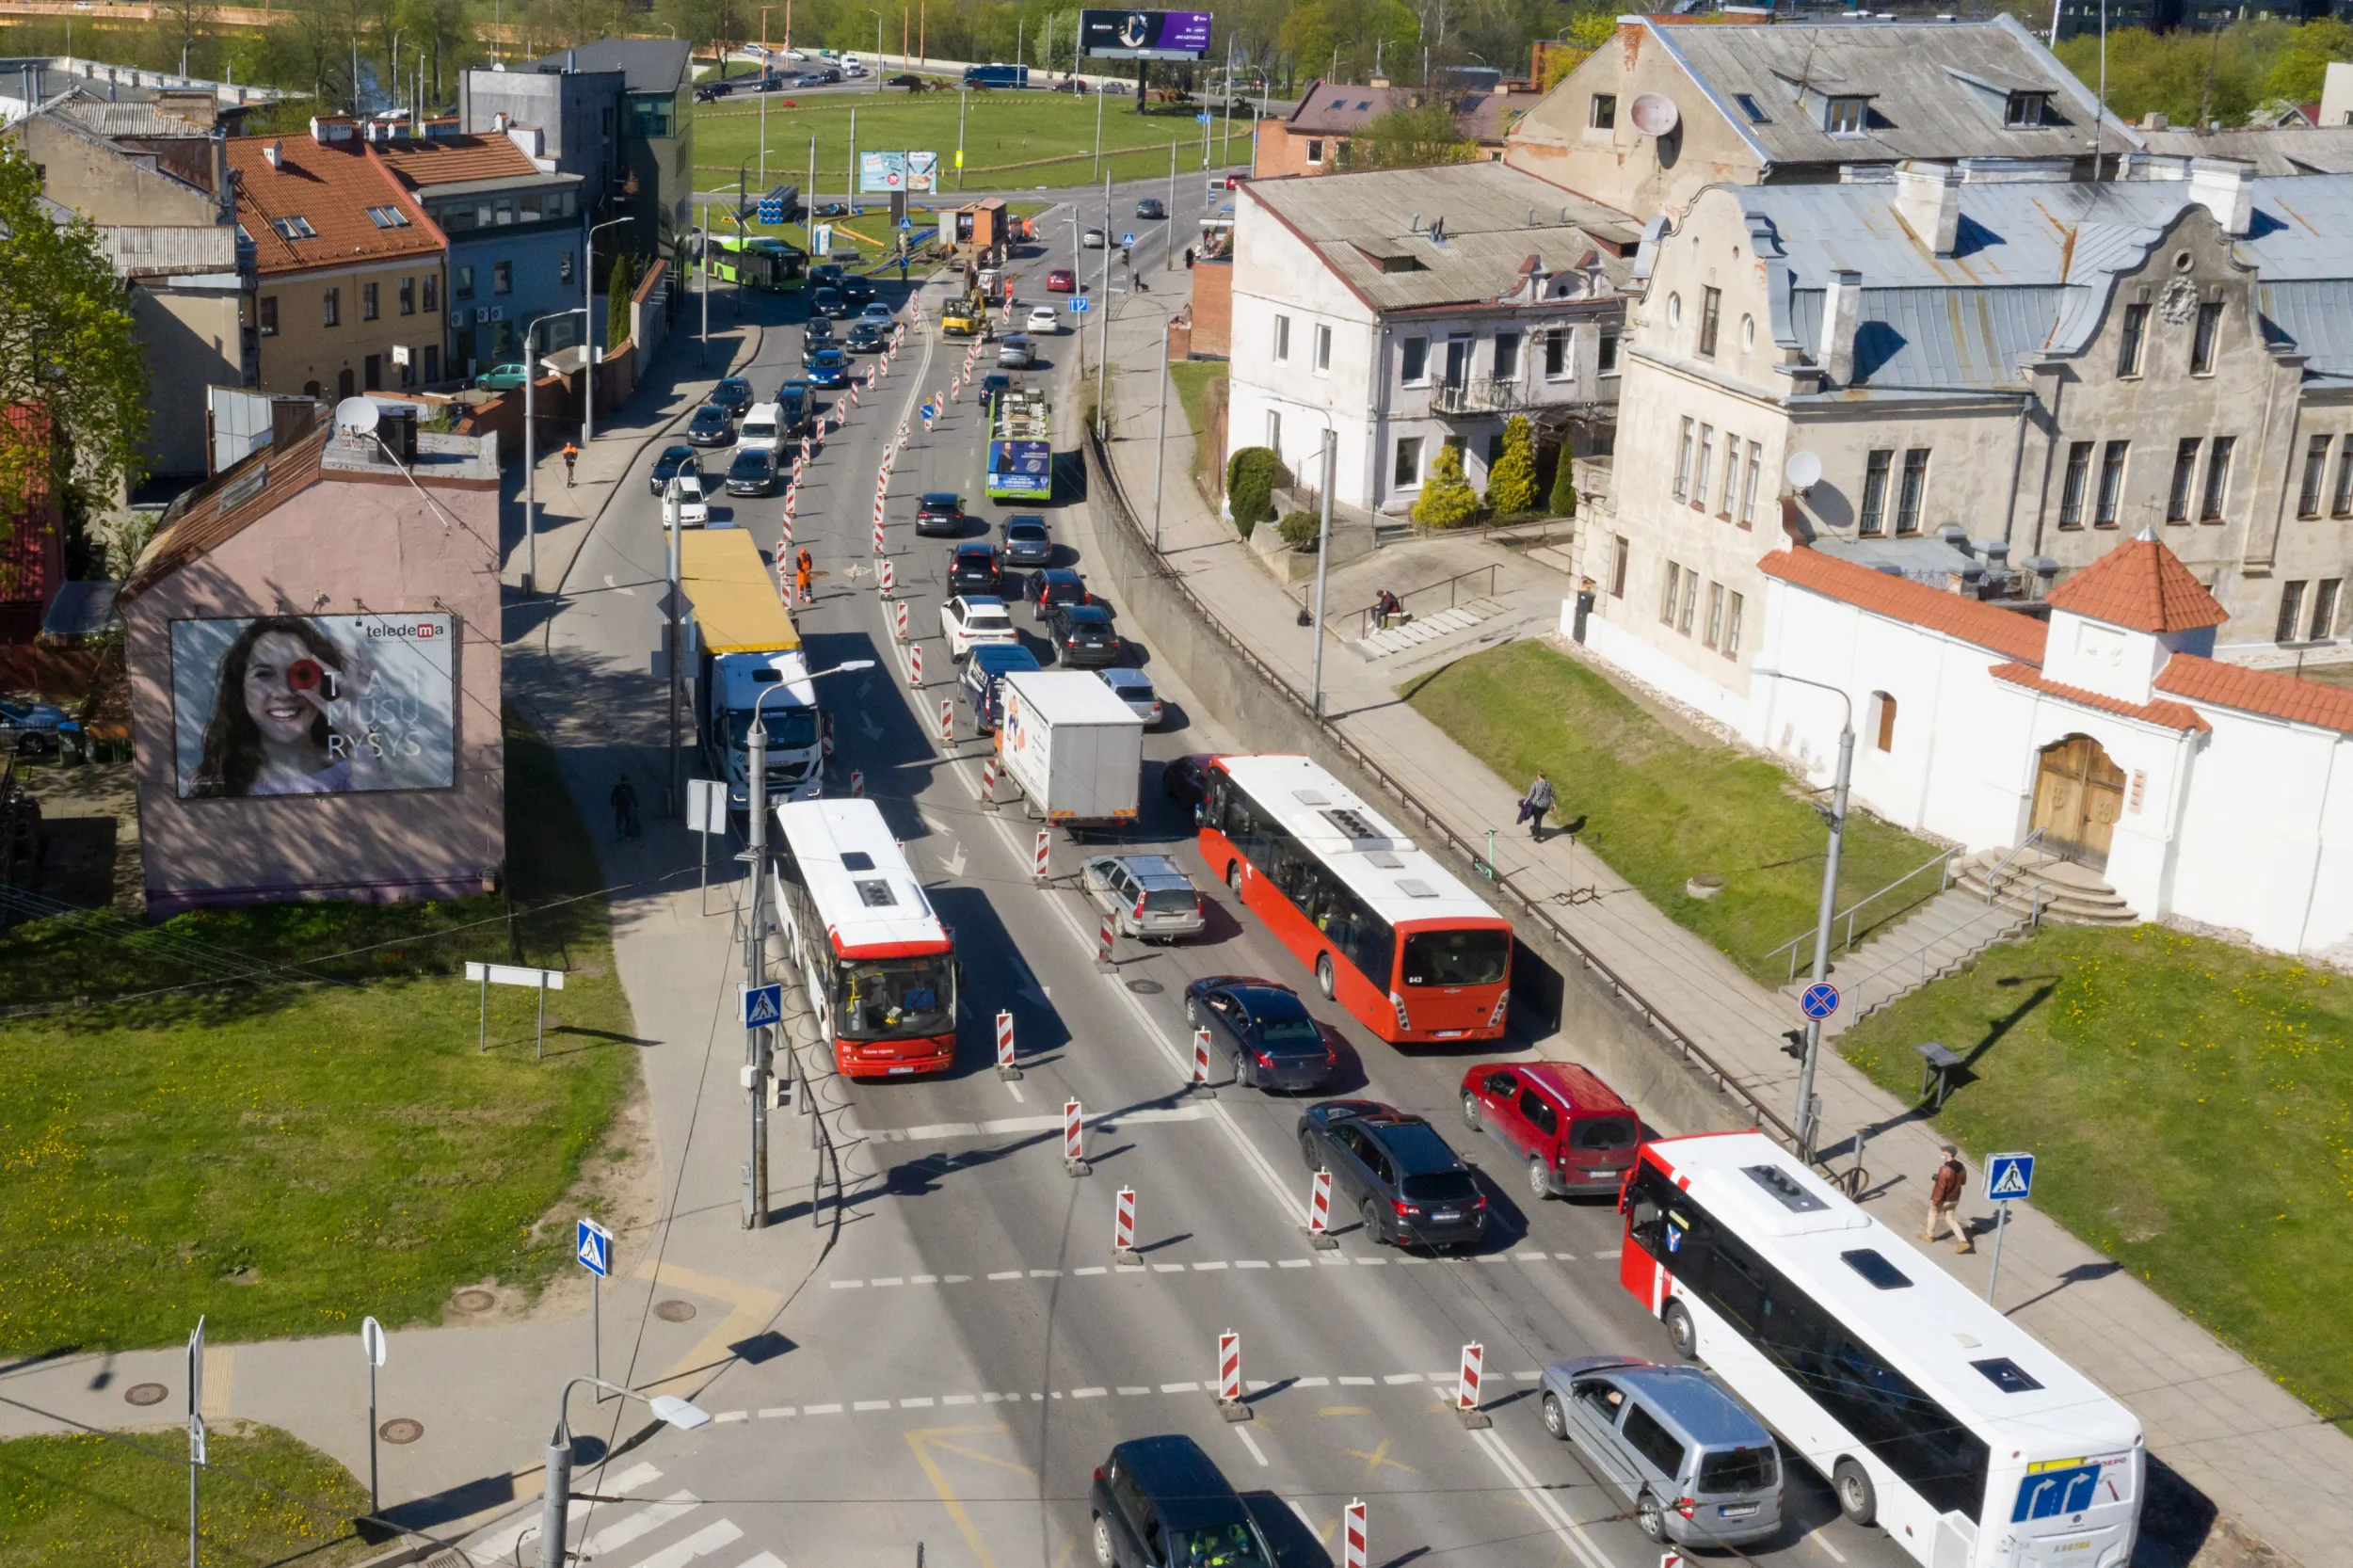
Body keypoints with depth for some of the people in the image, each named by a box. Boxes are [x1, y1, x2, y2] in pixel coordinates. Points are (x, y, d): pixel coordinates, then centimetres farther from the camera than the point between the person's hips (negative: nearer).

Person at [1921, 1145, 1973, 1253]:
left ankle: (1929, 1235, 40)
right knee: (1950, 1219, 19)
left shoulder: (1945, 1169, -31)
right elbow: (1963, 1181, 11)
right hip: (1954, 1198, 7)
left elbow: (1941, 1187, -28)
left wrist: (1935, 1201, -17)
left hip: (1943, 1199, -7)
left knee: (1933, 1213, 20)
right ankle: (1963, 1242, 9)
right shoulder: (1960, 1166, -5)